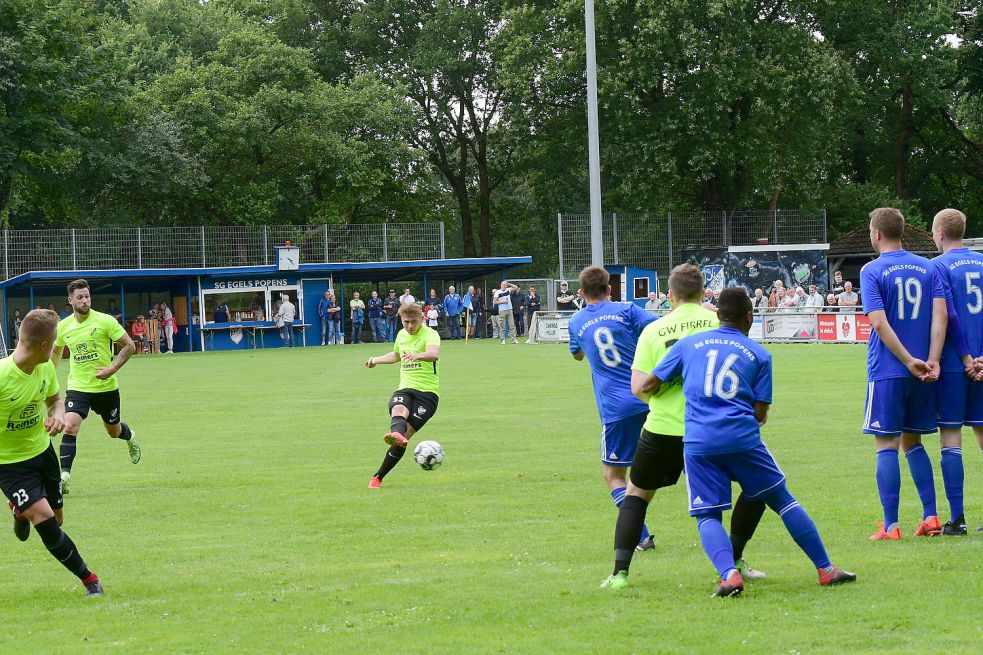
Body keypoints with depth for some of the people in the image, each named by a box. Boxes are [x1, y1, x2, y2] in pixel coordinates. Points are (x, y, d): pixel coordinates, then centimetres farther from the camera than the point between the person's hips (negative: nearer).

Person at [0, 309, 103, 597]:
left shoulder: (46, 368, -9)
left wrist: (58, 415, -12)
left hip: (42, 450, 7)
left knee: (55, 519, 15)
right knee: (45, 520, -18)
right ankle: (88, 578, -4)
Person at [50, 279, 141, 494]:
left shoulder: (105, 321, -13)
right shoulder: (63, 326, -2)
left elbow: (129, 346, -8)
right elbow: (56, 351, 20)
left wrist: (112, 369, -18)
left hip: (106, 387, -1)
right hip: (77, 387, 1)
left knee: (114, 431, 18)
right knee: (69, 427, -21)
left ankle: (130, 438, 56)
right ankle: (64, 477, -22)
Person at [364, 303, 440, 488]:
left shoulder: (430, 335, -6)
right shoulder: (402, 335, 16)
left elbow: (434, 354, -30)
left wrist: (417, 356, -50)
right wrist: (376, 360, 53)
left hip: (427, 391, -4)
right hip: (405, 389, 4)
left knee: (406, 434, -18)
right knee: (398, 410, -34)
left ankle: (378, 477, -11)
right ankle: (396, 434, -70)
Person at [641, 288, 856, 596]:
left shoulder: (688, 344, 14)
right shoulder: (759, 354, 11)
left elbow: (646, 386, 14)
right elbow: (760, 413, 8)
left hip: (698, 441, 0)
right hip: (743, 439, 0)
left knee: (708, 516, 5)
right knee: (783, 500, 13)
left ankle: (728, 573, -22)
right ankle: (826, 569, 16)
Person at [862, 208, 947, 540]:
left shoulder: (872, 271, -5)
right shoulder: (927, 268, 8)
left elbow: (879, 323, -15)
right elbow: (941, 315, -2)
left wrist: (909, 361, -13)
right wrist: (931, 361, -8)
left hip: (887, 372, -5)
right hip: (922, 374, 5)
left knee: (886, 445, 0)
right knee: (913, 442, 18)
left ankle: (890, 526, -3)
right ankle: (931, 517, 13)